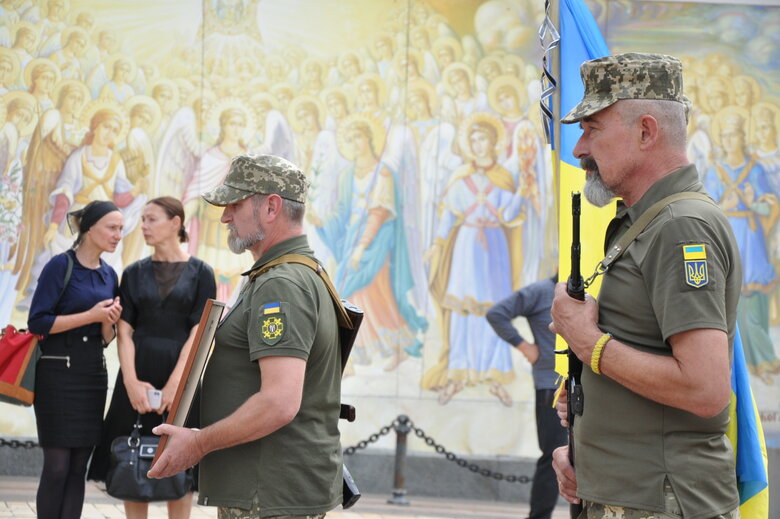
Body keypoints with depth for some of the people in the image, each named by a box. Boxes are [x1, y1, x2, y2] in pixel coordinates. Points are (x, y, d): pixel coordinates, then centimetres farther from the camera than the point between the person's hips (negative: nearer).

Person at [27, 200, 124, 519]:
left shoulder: (109, 275, 11)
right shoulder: (61, 265, -7)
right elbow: (38, 322, -13)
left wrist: (110, 322, -7)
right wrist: (90, 315, -15)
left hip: (93, 373, 6)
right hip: (58, 371, -6)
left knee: (79, 466, 5)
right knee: (57, 464, -5)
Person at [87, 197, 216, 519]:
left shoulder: (200, 273, 0)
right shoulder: (134, 273, 9)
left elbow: (198, 334, -6)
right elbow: (124, 331, 2)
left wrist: (174, 384, -16)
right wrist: (131, 381, -12)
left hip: (181, 374, -3)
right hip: (137, 373, 3)